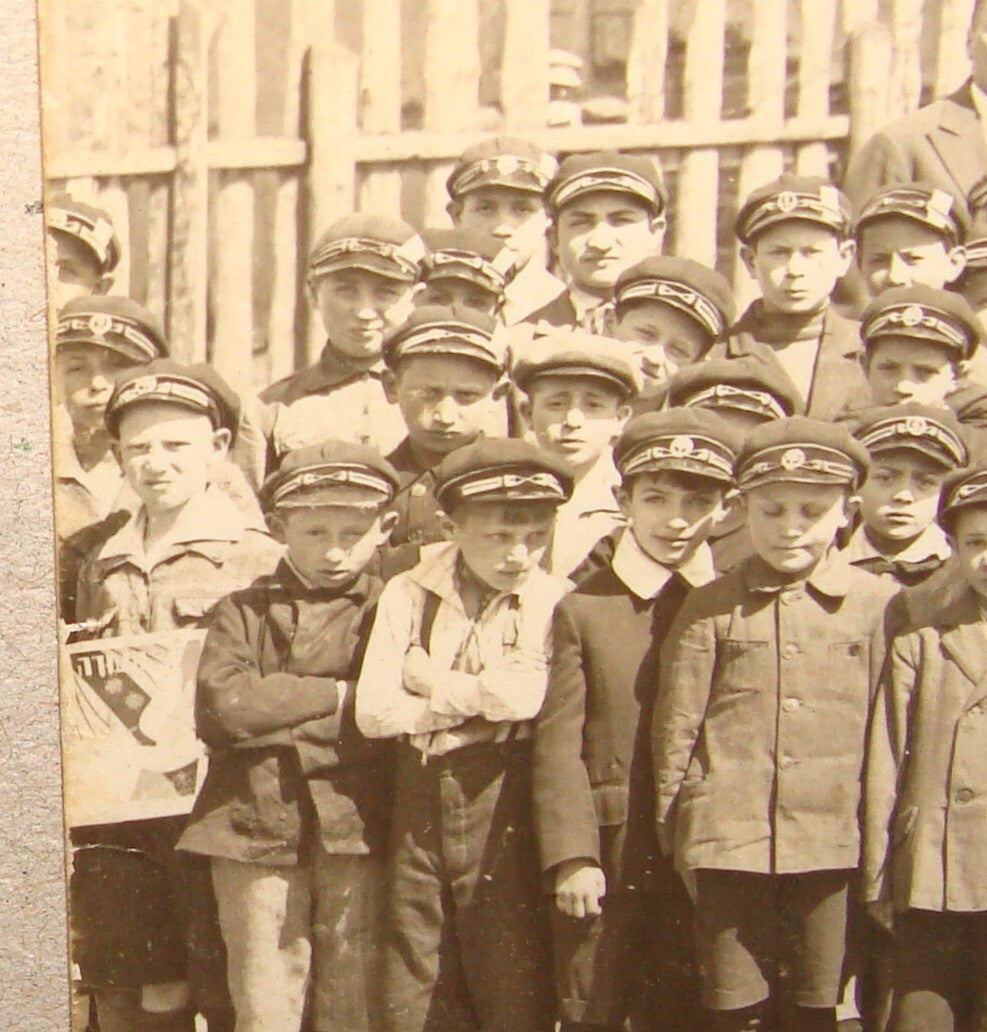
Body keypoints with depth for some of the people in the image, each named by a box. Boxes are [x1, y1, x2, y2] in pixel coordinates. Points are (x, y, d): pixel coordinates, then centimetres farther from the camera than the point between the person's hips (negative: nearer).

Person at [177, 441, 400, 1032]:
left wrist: (274, 713, -9)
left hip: (357, 832, 0)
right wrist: (341, 696, -7)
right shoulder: (243, 612, 10)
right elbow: (223, 706, -7)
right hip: (257, 832, 1)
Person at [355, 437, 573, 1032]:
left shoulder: (554, 601, -3)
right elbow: (374, 711, -3)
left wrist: (427, 678, -5)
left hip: (504, 806, -3)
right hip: (421, 802, 3)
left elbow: (524, 694, -19)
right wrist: (480, 701, -9)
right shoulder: (409, 594, 5)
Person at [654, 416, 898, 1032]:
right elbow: (676, 728, 6)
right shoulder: (710, 607, 5)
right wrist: (674, 833, 6)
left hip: (833, 848, 0)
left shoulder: (879, 604, 4)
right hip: (730, 845, 0)